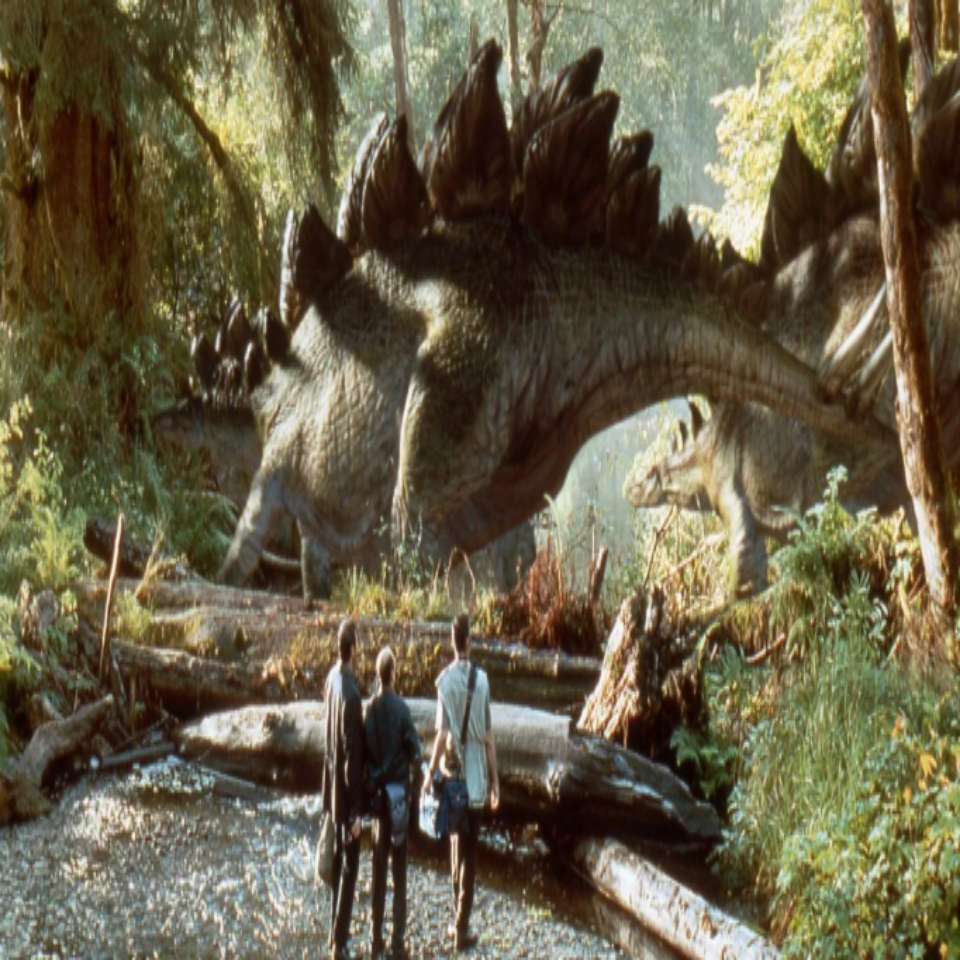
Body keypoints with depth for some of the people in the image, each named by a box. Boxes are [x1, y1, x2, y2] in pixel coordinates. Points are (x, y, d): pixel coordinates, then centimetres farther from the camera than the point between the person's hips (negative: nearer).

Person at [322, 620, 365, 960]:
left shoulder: (332, 679, 1)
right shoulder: (350, 695, -27)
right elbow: (352, 756, -24)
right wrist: (357, 810, -18)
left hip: (333, 787, 9)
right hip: (346, 791, -9)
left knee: (339, 859, 20)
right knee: (348, 867, 0)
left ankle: (336, 929, 32)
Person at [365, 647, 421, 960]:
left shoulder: (370, 709, -3)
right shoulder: (401, 709, -14)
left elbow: (364, 754, 3)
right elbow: (415, 752, -11)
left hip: (377, 792, 4)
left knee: (379, 868, 11)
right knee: (399, 871, 2)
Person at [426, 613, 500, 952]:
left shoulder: (444, 680, -8)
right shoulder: (481, 679, -7)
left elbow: (442, 733, -11)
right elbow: (489, 735, -4)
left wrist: (430, 772, 1)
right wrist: (495, 779, 4)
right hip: (476, 778, -1)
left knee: (457, 848, 15)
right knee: (469, 854, 4)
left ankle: (458, 921, 21)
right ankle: (462, 927, 4)